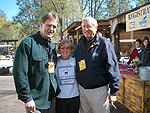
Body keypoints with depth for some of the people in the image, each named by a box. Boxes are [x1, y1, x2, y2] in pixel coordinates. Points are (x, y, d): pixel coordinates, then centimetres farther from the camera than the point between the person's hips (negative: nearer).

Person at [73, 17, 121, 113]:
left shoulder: (104, 44, -10)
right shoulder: (79, 45, 7)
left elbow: (113, 69, -11)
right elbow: (75, 65, 17)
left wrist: (113, 92, -12)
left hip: (99, 90, -5)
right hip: (81, 89, 5)